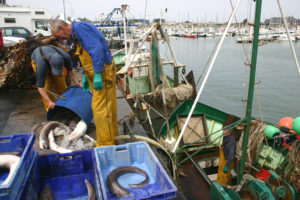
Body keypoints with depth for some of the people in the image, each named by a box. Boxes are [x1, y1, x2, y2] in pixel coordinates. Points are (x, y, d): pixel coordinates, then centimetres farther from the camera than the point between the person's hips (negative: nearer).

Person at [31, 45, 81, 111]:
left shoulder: (66, 57, -38)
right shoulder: (41, 66, -45)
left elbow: (70, 70, -15)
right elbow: (40, 87, -39)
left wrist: (77, 83, -24)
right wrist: (49, 102, -49)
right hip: (36, 60, -3)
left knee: (60, 83, -2)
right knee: (47, 86, -16)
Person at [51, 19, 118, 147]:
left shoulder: (80, 27, -13)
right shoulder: (76, 33, 19)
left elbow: (97, 49, -25)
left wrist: (97, 74, -25)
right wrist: (85, 76, 27)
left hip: (102, 72, -10)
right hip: (95, 74, 10)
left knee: (100, 108, -6)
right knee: (107, 106, 16)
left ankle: (105, 144, 4)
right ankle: (111, 136, 30)